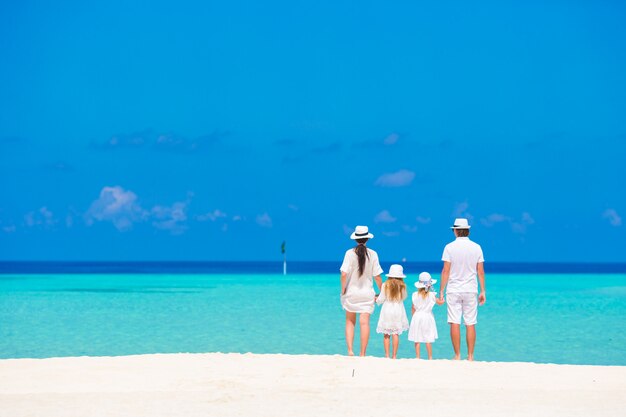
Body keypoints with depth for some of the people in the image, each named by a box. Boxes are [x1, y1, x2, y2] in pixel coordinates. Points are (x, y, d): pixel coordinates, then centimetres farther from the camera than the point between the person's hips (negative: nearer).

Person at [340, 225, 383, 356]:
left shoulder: (350, 253, -9)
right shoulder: (373, 254, -6)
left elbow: (344, 274, -15)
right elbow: (377, 277, -3)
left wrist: (343, 289, -1)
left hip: (351, 292, 0)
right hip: (367, 293, 0)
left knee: (350, 322, 13)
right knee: (364, 323, 0)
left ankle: (350, 350, 0)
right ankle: (362, 354, 0)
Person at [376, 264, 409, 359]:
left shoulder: (385, 285, -8)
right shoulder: (402, 286, -6)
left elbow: (381, 299, -2)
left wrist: (376, 300, 20)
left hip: (387, 311, -1)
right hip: (398, 311, 1)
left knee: (386, 334, 6)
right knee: (396, 333, 2)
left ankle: (387, 355, 2)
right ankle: (394, 355, 1)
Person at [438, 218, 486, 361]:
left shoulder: (450, 247, -5)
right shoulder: (476, 247, 1)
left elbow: (445, 271, -7)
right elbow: (480, 272, 3)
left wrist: (441, 291, -2)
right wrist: (483, 291, 10)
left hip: (453, 290, -2)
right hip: (470, 290, 2)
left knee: (454, 323, 1)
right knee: (470, 324, 3)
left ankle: (457, 356, 1)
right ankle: (470, 356, 3)